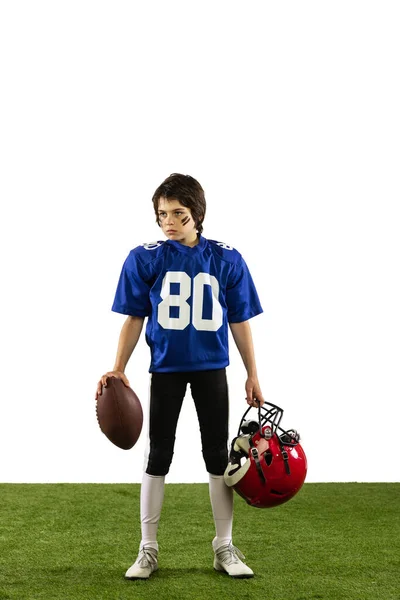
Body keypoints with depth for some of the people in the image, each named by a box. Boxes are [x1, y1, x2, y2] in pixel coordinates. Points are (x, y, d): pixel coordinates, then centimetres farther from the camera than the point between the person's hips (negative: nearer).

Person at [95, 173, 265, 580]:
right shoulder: (145, 259, -5)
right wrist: (117, 370, -10)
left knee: (217, 455, 7)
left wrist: (252, 376, 3)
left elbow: (240, 322, 2)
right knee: (158, 455, 5)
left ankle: (224, 548, 18)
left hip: (211, 368, 1)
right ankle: (147, 550, 14)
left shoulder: (226, 259, -3)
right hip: (166, 368, 0)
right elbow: (134, 319, -1)